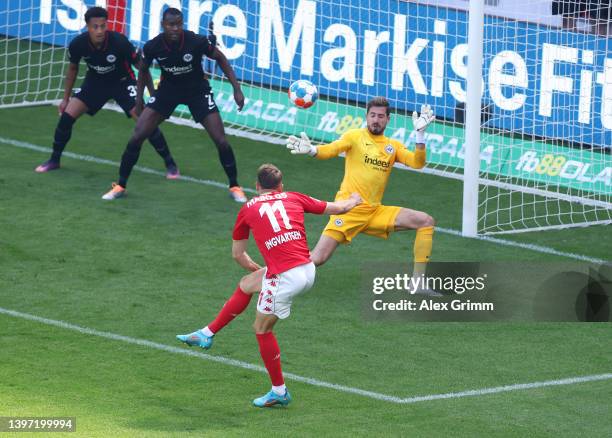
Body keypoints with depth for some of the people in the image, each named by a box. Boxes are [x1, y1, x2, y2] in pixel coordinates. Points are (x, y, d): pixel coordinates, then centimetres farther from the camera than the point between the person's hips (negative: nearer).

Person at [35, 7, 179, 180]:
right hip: (95, 81, 3)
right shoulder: (78, 44, -21)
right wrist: (66, 98, 6)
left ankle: (170, 164, -4)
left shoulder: (119, 42, -31)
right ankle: (54, 160, 11)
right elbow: (73, 68, 1)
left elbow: (141, 66, -16)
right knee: (67, 115, -10)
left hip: (122, 81, -3)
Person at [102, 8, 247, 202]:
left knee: (221, 140, -9)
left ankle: (234, 187, 13)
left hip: (197, 89, -1)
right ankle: (120, 186, 7)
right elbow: (143, 70, 3)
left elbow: (220, 58, -8)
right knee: (137, 136, -9)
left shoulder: (197, 42, -26)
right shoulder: (152, 47, -21)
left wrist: (237, 89, -11)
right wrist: (138, 98, 2)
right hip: (168, 89, 1)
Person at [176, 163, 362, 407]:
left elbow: (238, 254, 17)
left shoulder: (248, 209, 7)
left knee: (262, 328, 12)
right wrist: (353, 201, 45)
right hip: (308, 271, 6)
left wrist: (255, 268, 35)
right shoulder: (294, 199, 13)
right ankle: (207, 334, 34)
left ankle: (279, 392, 17)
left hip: (284, 276, -6)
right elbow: (338, 208, 23)